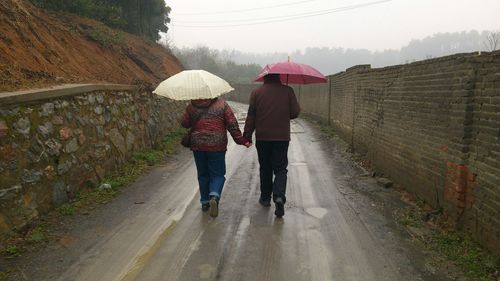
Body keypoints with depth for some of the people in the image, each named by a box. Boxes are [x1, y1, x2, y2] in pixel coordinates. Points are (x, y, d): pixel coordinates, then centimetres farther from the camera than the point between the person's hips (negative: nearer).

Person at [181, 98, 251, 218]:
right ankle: (214, 197, -19)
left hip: (197, 146, 2)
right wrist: (241, 140, 0)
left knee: (203, 174, 16)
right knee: (218, 174, 6)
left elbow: (184, 123, 5)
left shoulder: (192, 106, 3)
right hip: (217, 146, -2)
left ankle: (205, 202, 23)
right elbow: (232, 125, -6)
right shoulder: (222, 104, -2)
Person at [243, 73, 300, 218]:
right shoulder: (288, 91, -1)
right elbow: (295, 112, -2)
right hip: (282, 137, -1)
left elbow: (251, 116, -2)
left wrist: (247, 135, 4)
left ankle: (265, 198, 24)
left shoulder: (256, 92, 0)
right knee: (280, 168, 5)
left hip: (262, 137, 1)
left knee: (265, 168, 15)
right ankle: (279, 197, -15)